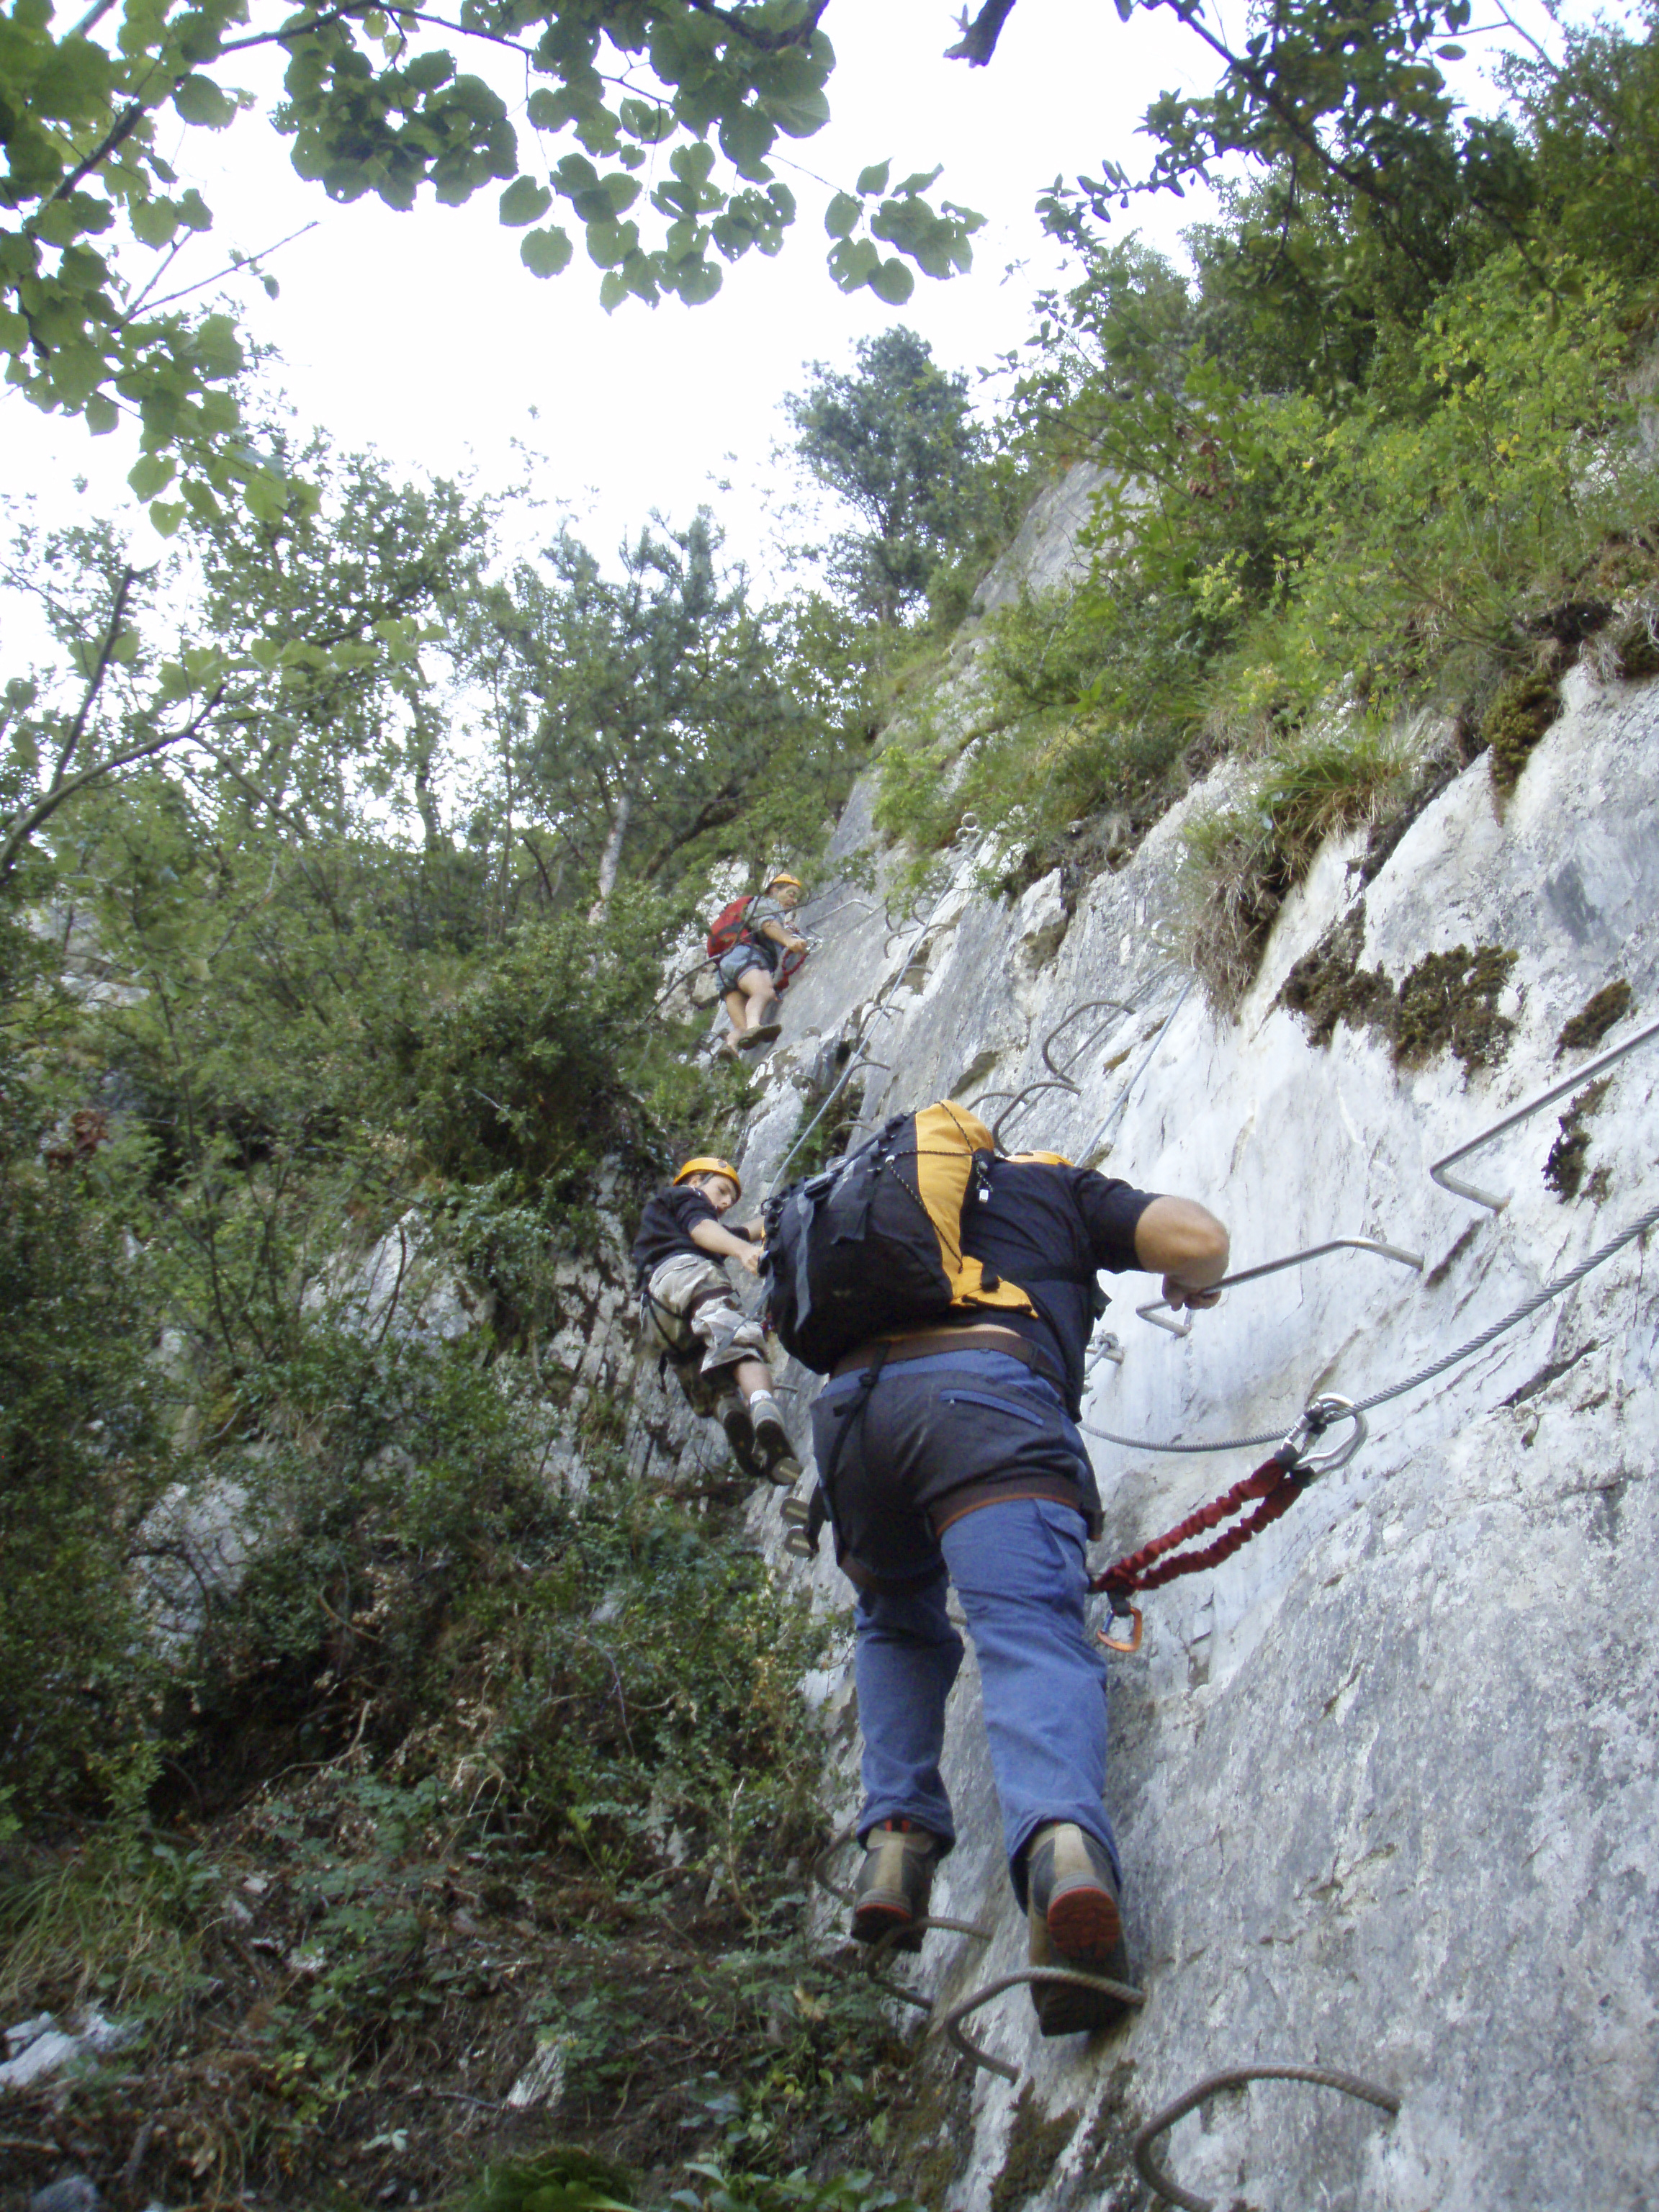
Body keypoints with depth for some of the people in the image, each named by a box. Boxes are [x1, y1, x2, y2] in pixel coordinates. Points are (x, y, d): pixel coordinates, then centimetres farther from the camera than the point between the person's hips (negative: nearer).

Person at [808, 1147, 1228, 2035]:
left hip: (849, 1406, 4)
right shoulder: (1057, 1187, 27)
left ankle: (896, 1836, 8)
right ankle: (1063, 1843, -46)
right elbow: (1199, 1239, 13)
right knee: (1034, 1635, -18)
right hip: (983, 1394, -4)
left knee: (898, 1628, 27)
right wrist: (1191, 1286, 36)